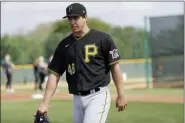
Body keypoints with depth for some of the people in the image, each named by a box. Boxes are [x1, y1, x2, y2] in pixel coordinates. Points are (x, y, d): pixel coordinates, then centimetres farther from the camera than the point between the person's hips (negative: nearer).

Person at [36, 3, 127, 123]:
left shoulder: (102, 38, -4)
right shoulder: (64, 44, 8)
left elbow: (114, 67, -3)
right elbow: (55, 74, 7)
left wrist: (121, 95, -8)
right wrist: (45, 102, -2)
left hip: (98, 96, -5)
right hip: (77, 98, 5)